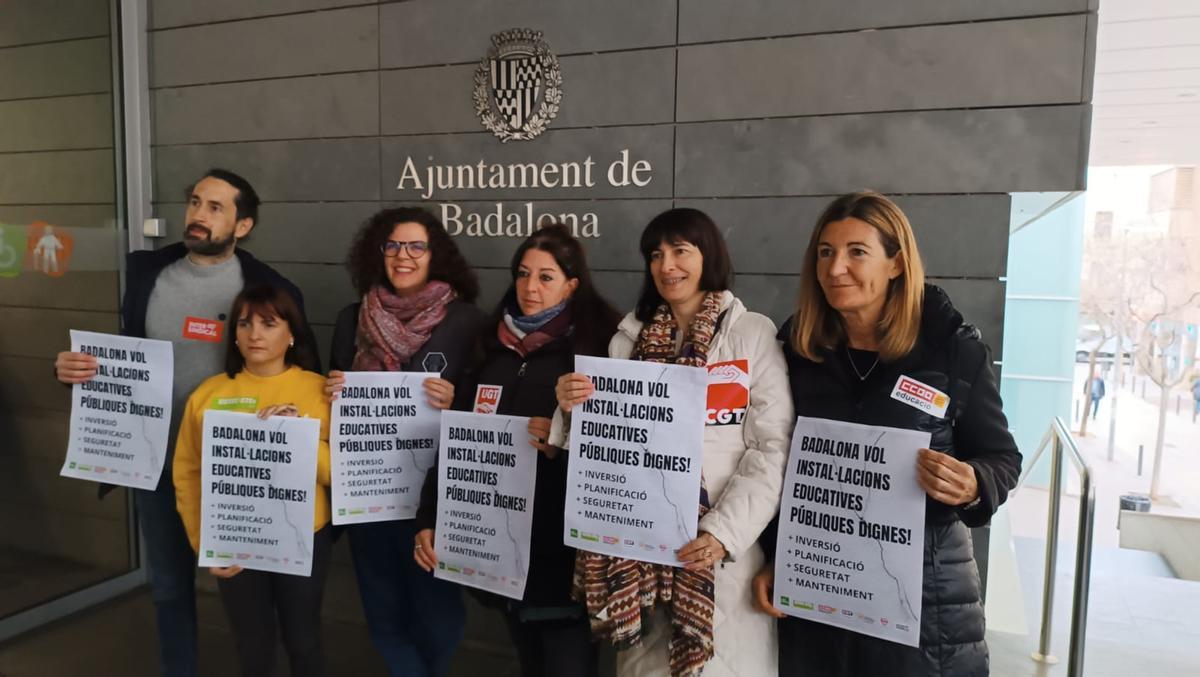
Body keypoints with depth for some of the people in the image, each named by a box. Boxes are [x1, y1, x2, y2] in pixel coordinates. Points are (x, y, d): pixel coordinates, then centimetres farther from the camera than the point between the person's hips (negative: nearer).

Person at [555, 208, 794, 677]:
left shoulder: (754, 333, -2)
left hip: (719, 545, -3)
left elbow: (772, 448, -7)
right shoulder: (630, 338, 9)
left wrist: (725, 532, -16)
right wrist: (575, 407, -10)